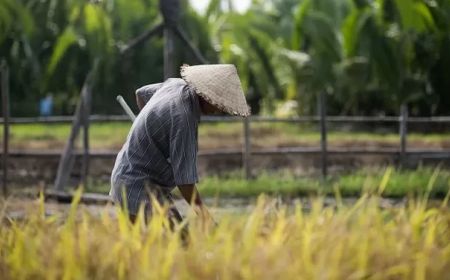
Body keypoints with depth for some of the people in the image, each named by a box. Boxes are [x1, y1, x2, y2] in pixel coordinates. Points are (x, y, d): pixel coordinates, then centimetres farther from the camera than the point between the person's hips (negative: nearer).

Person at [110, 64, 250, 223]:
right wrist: (202, 212, -20)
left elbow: (141, 94, 24)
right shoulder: (183, 117, -26)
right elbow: (184, 177, -26)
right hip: (140, 187, -10)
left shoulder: (176, 84, 2)